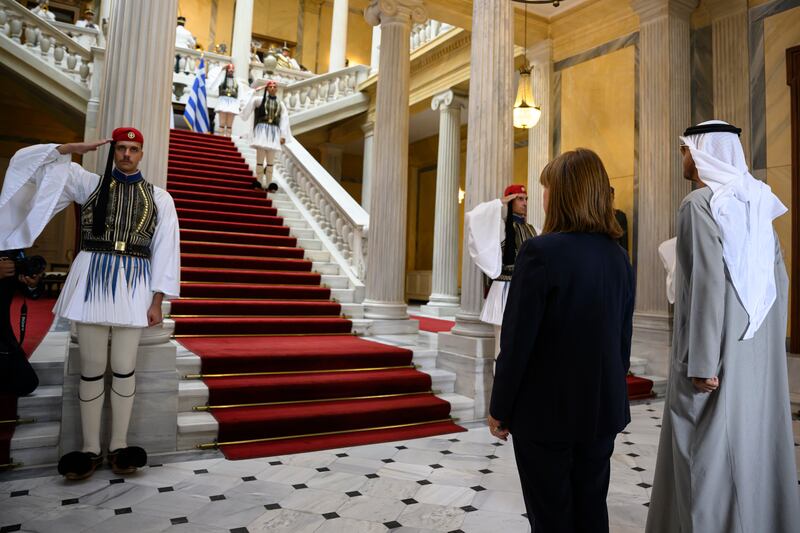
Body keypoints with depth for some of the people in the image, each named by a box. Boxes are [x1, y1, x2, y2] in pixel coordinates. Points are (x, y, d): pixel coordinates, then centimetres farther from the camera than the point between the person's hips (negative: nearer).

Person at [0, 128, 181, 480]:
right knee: (92, 368, 4)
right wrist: (76, 148, 4)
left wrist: (157, 301, -2)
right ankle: (90, 449, 14)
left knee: (123, 368, 2)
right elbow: (29, 161, 10)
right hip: (91, 279, 1)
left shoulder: (159, 198, 8)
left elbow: (165, 251, 4)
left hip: (133, 284, 0)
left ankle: (118, 446, 13)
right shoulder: (90, 183, 11)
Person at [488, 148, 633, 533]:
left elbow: (516, 341, -17)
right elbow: (623, 340, 9)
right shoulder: (619, 257, 2)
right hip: (602, 411, 6)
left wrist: (500, 409, -6)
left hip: (547, 412, -6)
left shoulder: (541, 251, -18)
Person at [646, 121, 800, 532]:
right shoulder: (756, 204, 11)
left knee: (709, 452, 2)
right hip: (757, 351, 8)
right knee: (754, 443, 17)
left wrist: (701, 362, -19)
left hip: (718, 352, -8)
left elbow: (707, 283, -21)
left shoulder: (700, 204, -13)